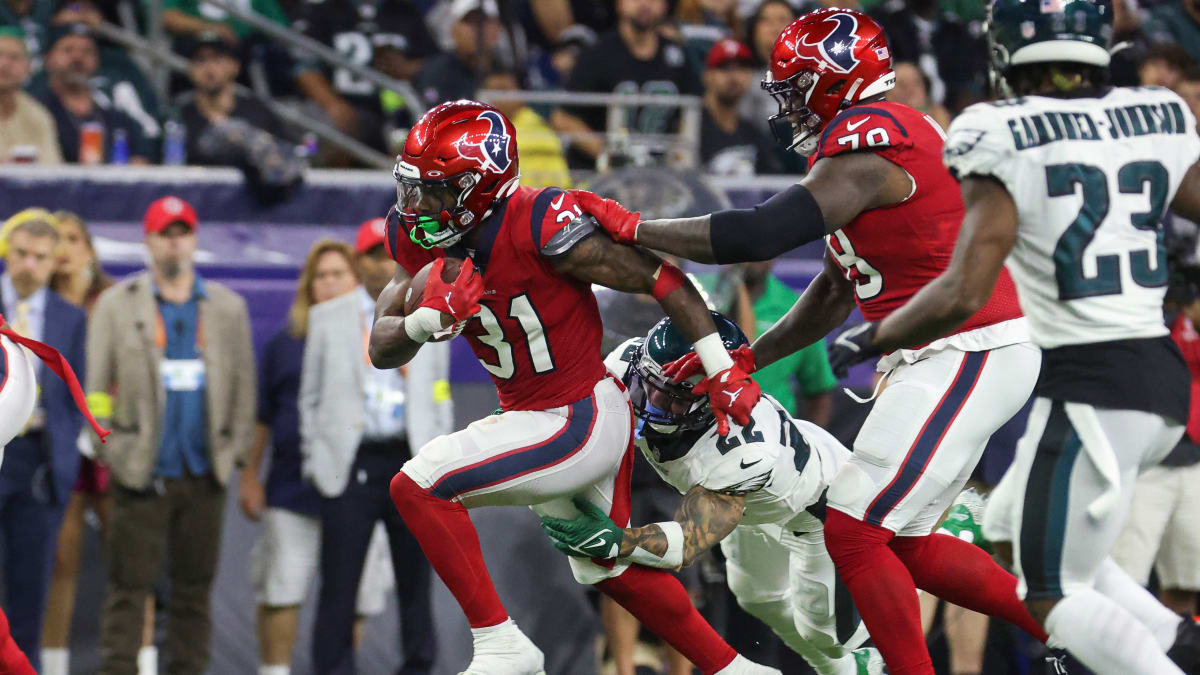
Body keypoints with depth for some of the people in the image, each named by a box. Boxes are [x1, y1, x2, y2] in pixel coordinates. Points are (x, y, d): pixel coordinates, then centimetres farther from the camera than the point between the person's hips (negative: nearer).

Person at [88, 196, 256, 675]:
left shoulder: (228, 307, 11)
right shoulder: (116, 304, 5)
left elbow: (242, 383, 10)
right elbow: (97, 383, 3)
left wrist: (236, 449, 2)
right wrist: (109, 450, -3)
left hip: (204, 474, 2)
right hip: (142, 473, -2)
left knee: (195, 589, 6)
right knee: (129, 586, -5)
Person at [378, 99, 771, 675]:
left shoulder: (540, 226, -27)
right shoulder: (423, 239, -5)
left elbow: (659, 277, -21)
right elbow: (382, 350, -4)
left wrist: (723, 372, -17)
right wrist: (427, 321, -27)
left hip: (580, 423, -9)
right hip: (528, 415, 9)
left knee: (417, 487, -18)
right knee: (611, 570, 25)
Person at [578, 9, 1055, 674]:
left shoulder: (865, 148, -16)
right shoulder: (884, 143, 16)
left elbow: (759, 234, -23)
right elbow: (833, 293, 23)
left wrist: (632, 227, -14)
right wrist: (744, 360, 21)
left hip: (963, 358, -10)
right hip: (954, 355, 10)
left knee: (854, 534, -9)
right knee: (904, 545, 14)